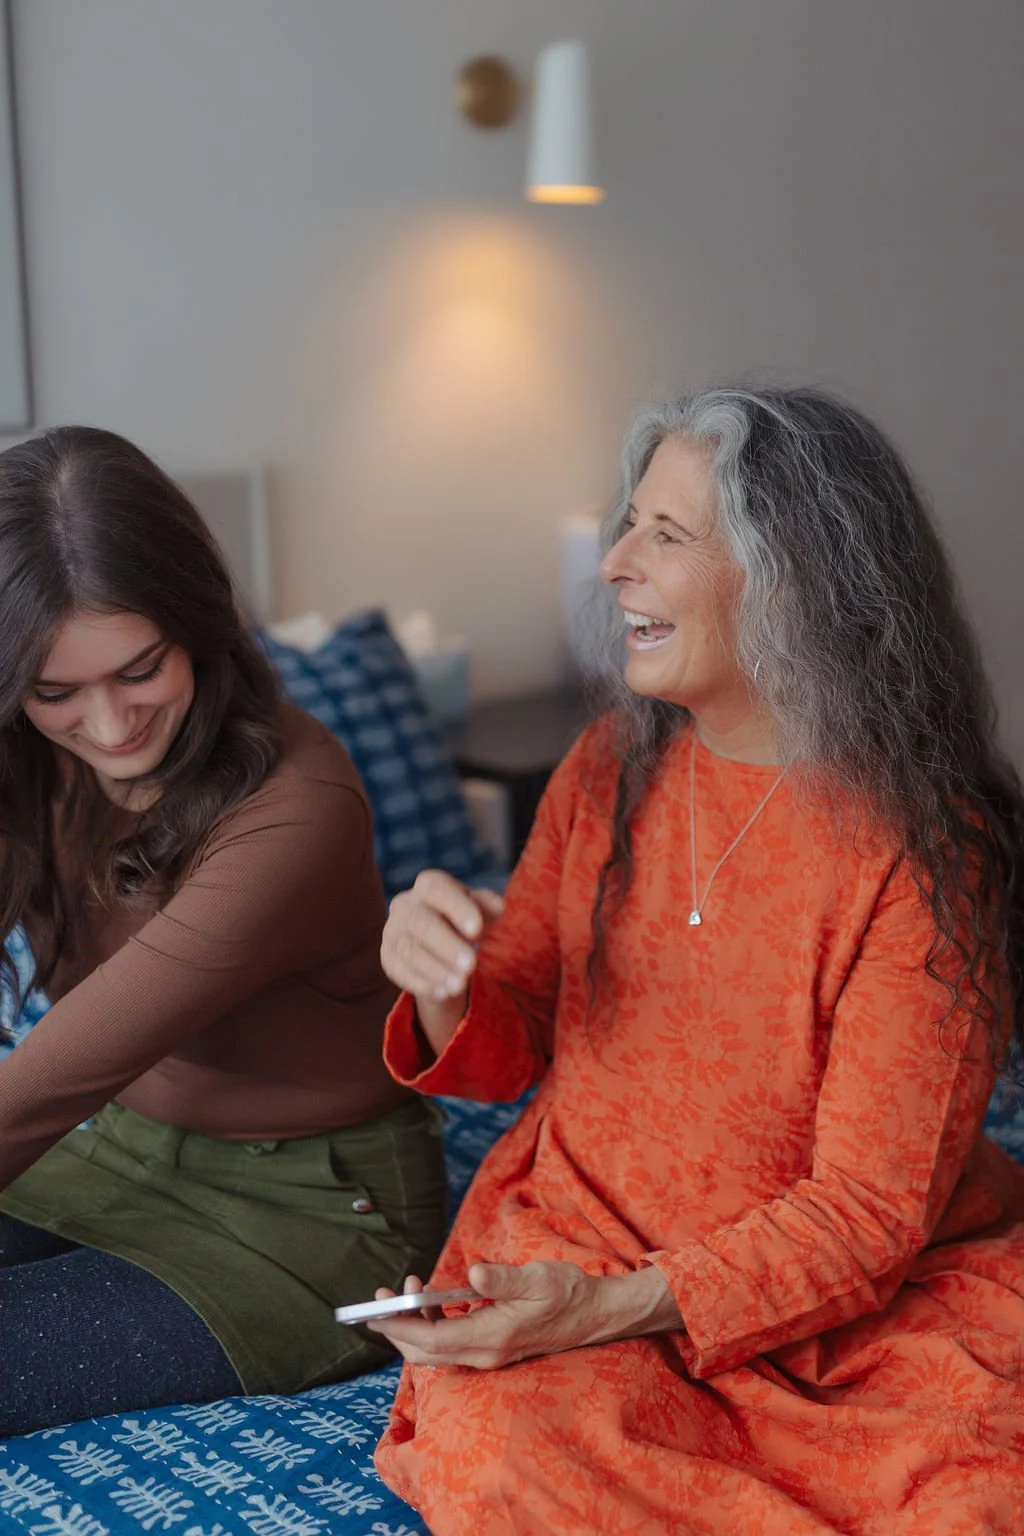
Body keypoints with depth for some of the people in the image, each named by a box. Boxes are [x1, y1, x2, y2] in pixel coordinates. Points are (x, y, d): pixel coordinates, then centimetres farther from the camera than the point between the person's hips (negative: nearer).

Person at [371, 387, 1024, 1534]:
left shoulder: (927, 851, -14)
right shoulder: (608, 772, 2)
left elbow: (867, 1209, -14)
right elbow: (508, 1050, 10)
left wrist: (609, 1307, -26)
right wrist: (445, 988, -15)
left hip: (860, 1300, -3)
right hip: (577, 1246, 4)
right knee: (491, 1439, -28)